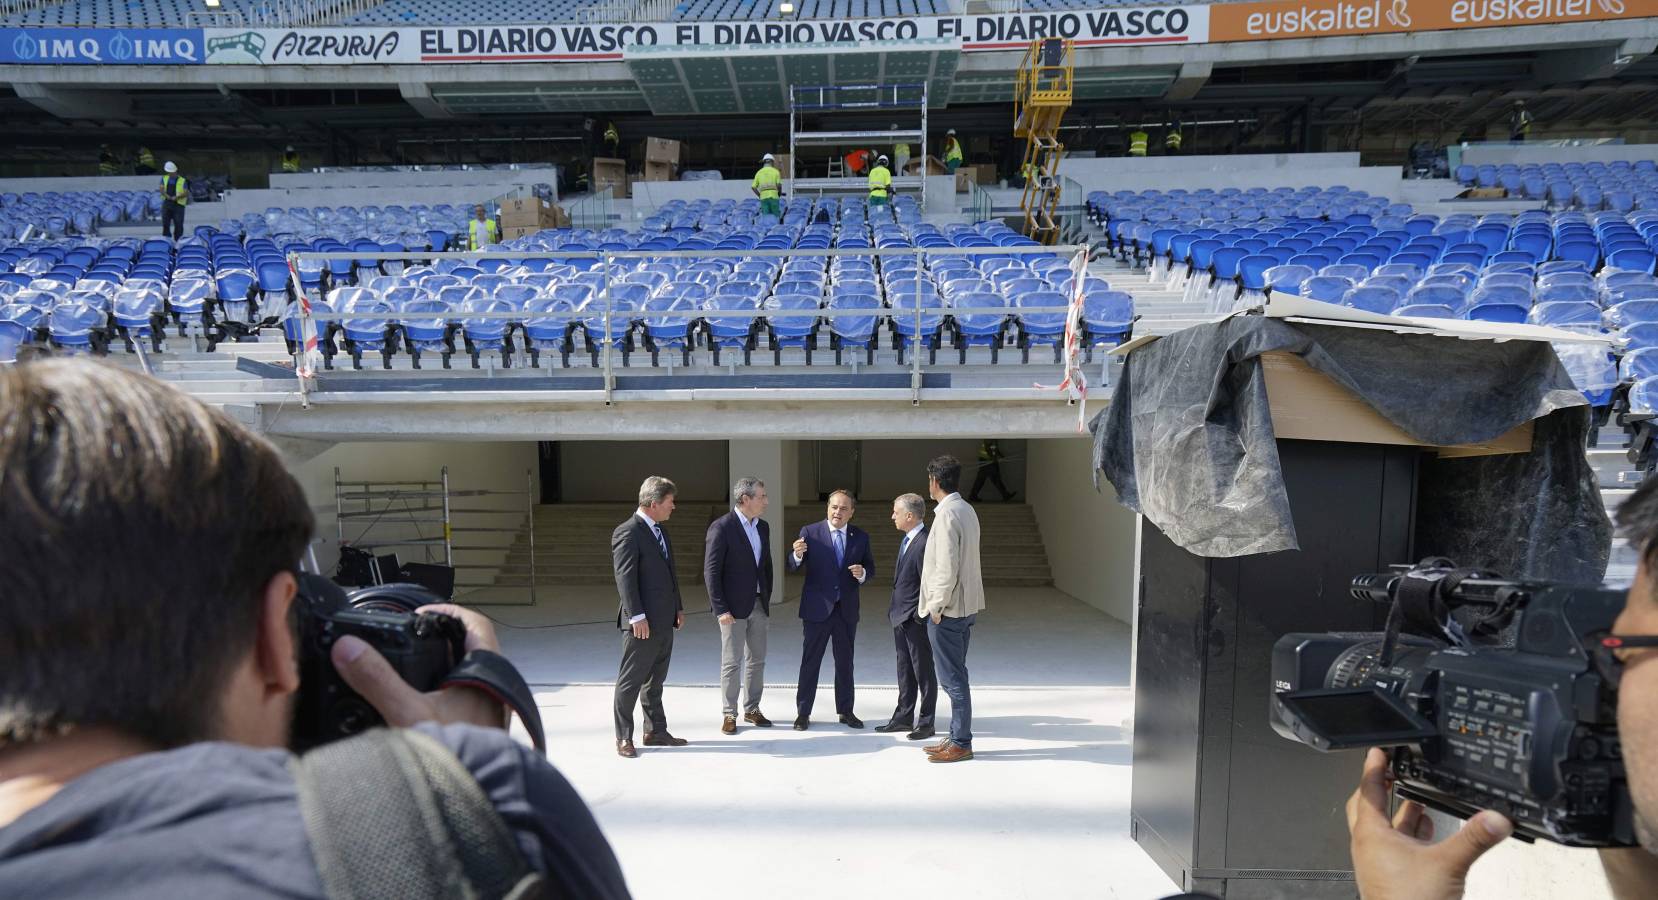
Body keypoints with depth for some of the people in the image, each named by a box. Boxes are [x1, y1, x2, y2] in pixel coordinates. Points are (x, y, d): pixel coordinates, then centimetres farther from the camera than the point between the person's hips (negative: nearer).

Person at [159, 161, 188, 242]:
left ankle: (178, 240, 4)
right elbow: (161, 189, 3)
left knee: (178, 224, -4)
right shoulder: (164, 178, 13)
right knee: (165, 223, 0)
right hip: (167, 204, 3)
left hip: (178, 204, -3)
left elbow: (186, 193, -4)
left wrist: (177, 197, -21)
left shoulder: (182, 181, 4)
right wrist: (167, 196, -17)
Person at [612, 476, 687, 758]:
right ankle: (623, 738, 14)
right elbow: (625, 578, -18)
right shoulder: (627, 533, -14)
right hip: (643, 623, -9)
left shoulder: (659, 530, 14)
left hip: (664, 621, 9)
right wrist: (637, 616, -21)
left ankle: (656, 732, 27)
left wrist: (678, 607, 16)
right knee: (630, 682, 3)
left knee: (655, 681, 17)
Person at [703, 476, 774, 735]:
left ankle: (752, 709, 26)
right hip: (734, 607, -6)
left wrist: (767, 599, 12)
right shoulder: (721, 527, -13)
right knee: (731, 662, 2)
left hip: (759, 605, 7)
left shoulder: (763, 527, 9)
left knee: (757, 660, 13)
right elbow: (711, 572, -14)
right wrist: (720, 609, -17)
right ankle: (730, 714, 14)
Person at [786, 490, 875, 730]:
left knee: (845, 662, 14)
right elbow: (791, 566, -8)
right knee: (810, 661, 5)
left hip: (847, 609, 3)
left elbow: (870, 567, 8)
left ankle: (845, 711, 26)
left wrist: (863, 573, -15)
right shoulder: (810, 532, -7)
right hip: (817, 608, -3)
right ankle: (803, 712, 16)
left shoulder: (861, 537, 3)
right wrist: (797, 556, -31)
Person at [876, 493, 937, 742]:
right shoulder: (907, 540, 11)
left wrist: (920, 615, -17)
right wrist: (895, 609, 15)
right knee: (905, 671, 17)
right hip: (901, 618, 9)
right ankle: (904, 717, 27)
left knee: (924, 672, 4)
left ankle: (925, 723, 15)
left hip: (916, 619, -9)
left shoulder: (924, 543, -20)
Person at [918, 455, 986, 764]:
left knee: (952, 678, -1)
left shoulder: (947, 515, -18)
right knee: (955, 675, 17)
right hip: (966, 606, 10)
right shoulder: (967, 510, 11)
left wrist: (937, 606, -14)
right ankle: (958, 737, 25)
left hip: (947, 610, -10)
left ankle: (961, 744, 7)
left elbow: (947, 568, -23)